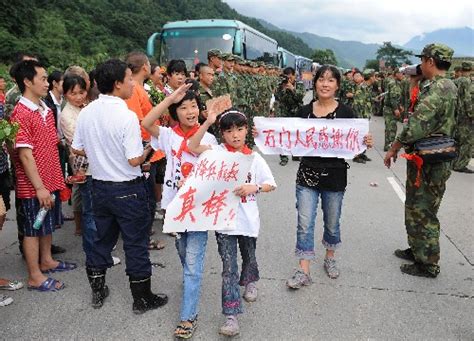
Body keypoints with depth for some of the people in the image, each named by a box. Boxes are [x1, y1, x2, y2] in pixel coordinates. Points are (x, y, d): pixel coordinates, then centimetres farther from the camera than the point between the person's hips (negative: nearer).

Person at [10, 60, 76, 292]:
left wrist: (57, 178, 15)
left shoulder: (46, 110, 8)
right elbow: (25, 154, -21)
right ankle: (35, 277, 17)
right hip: (34, 185, -8)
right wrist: (39, 187, -22)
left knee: (48, 224, 20)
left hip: (51, 180, 8)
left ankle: (46, 261, 37)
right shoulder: (21, 114, -18)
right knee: (34, 228, 5)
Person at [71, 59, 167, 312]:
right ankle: (142, 298, 21)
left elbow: (77, 149, 7)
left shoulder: (86, 112, -2)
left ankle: (97, 291, 34)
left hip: (99, 186, 6)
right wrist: (148, 149, -3)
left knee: (102, 239, 20)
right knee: (136, 244, 8)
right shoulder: (127, 116, -22)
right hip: (127, 190, -6)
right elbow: (134, 161, -21)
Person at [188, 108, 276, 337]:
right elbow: (193, 147, -19)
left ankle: (249, 281, 56)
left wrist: (254, 187, -18)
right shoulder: (218, 152, -4)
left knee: (249, 257, 25)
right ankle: (231, 316, 1)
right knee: (229, 268, -3)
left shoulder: (254, 158, -1)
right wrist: (208, 122, -26)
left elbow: (271, 184, 2)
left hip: (248, 220, 2)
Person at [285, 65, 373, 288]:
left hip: (335, 176, -1)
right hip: (307, 174, 1)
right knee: (305, 223, -2)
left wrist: (366, 143, -21)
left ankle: (330, 258, 39)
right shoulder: (304, 111, 2)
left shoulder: (345, 112, -4)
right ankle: (304, 271, 6)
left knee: (332, 222, 15)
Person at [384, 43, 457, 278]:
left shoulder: (436, 89, -21)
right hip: (435, 160, 10)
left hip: (428, 162, -10)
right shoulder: (448, 87, 12)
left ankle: (428, 264, 13)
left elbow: (416, 126, -28)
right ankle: (417, 250, 36)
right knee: (416, 208, 21)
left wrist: (393, 149, -16)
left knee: (422, 213, 1)